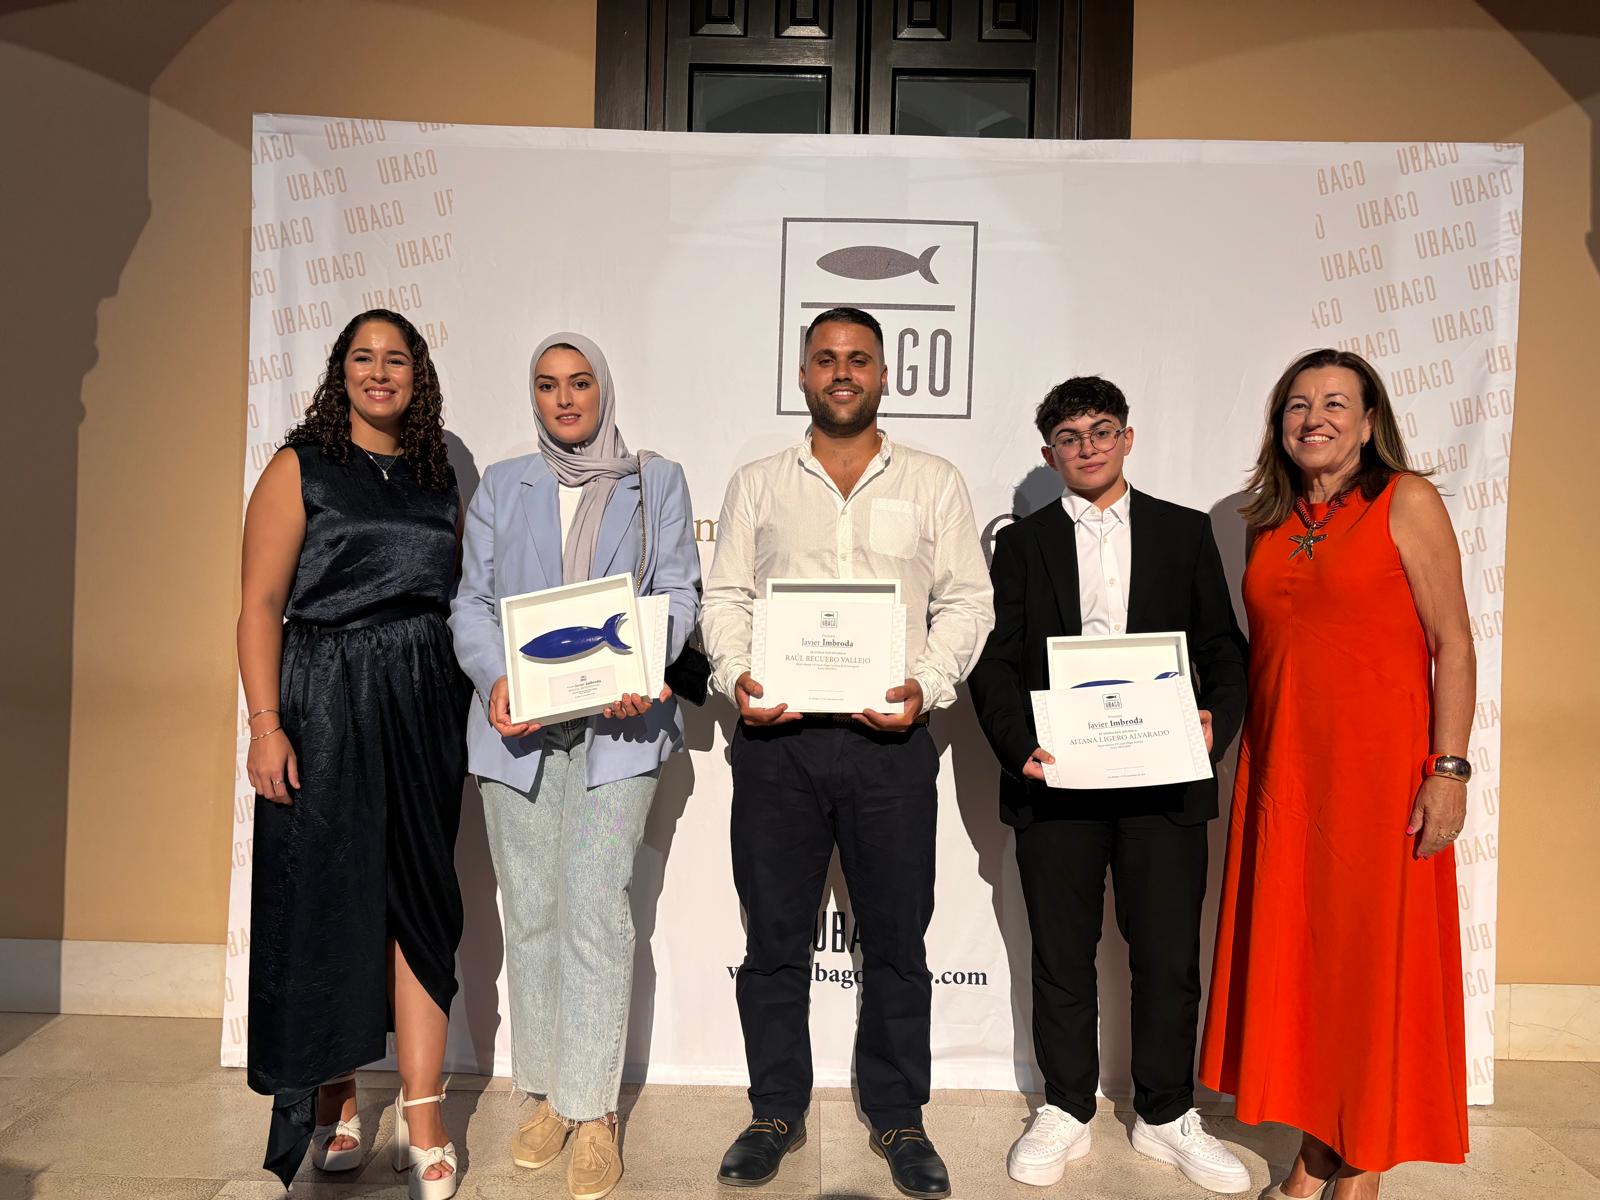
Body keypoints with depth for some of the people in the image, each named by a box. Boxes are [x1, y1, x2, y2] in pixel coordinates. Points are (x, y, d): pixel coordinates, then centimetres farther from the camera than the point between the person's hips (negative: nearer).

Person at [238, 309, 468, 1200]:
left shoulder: (439, 477, 14)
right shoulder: (301, 469, 1)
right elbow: (261, 603, -5)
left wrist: (482, 688, 3)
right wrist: (266, 724, -13)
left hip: (425, 706, 3)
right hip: (325, 704, -3)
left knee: (421, 901, 2)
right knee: (327, 897, 4)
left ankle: (422, 1121, 9)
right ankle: (334, 1105, 22)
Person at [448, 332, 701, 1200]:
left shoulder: (657, 483, 12)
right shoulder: (501, 486, 15)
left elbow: (678, 591, 3)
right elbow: (472, 602, 8)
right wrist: (494, 680, -11)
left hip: (615, 725, -2)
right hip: (517, 724, 3)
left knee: (593, 909, -9)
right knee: (529, 913, 6)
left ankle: (594, 1114, 2)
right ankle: (549, 1096, 20)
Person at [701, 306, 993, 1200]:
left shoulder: (934, 483, 9)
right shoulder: (759, 485, 13)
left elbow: (967, 603, 4)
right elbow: (726, 598, 9)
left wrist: (927, 684, -12)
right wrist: (736, 675, -9)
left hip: (890, 739, -1)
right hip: (777, 736, 1)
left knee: (897, 940, 8)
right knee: (775, 938, 9)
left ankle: (899, 1119, 25)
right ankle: (777, 1113, 26)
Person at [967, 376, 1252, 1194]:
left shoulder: (1185, 533, 10)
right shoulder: (1021, 543, 9)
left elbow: (1222, 649, 7)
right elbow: (994, 662, 3)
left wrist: (1216, 722, -11)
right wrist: (1019, 745, -12)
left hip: (1163, 779, 0)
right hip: (1055, 780, 0)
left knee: (1168, 956, 6)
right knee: (1062, 956, 10)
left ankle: (1165, 1115, 26)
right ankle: (1065, 1112, 26)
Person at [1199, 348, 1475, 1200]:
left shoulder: (1406, 501, -3)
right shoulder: (1269, 520, 12)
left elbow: (1452, 643, -7)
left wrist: (1448, 769, -14)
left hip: (1378, 764, -5)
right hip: (1282, 768, 5)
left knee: (1374, 954, 3)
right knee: (1293, 952, 9)